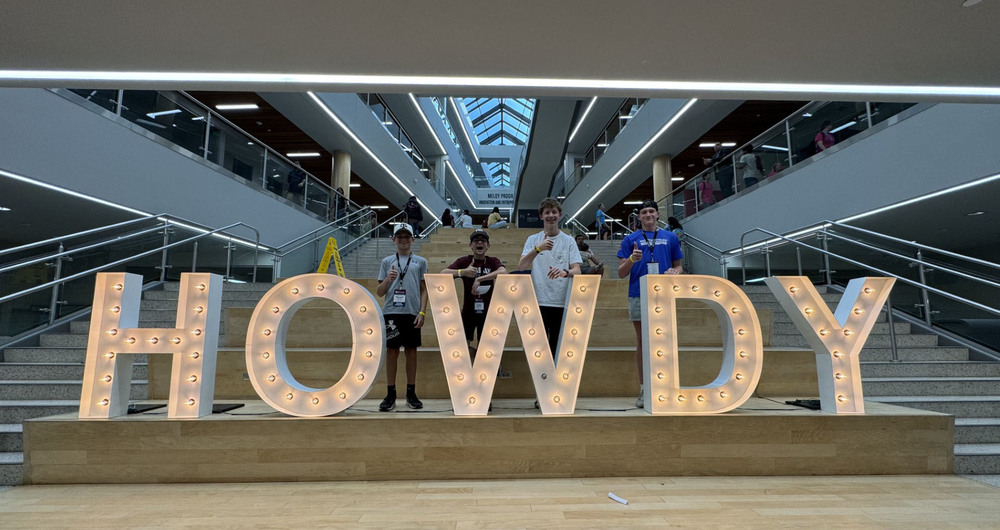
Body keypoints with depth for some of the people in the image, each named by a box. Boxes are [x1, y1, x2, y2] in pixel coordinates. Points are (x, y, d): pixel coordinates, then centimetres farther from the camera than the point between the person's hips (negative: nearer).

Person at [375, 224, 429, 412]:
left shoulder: (420, 262, 8)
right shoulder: (387, 262, 9)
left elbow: (424, 289, 7)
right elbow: (379, 292, 9)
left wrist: (422, 312, -3)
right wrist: (388, 279, -10)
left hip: (412, 313, 0)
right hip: (391, 312, 0)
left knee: (411, 351, 6)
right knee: (391, 351, 3)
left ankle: (411, 394, 16)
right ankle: (390, 395, 12)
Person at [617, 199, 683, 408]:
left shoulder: (670, 238, 12)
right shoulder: (630, 239, 8)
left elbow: (679, 266, 16)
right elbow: (621, 273, 4)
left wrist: (675, 271, -7)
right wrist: (632, 259, -15)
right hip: (639, 296, -1)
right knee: (642, 342, 4)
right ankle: (643, 390, 10)